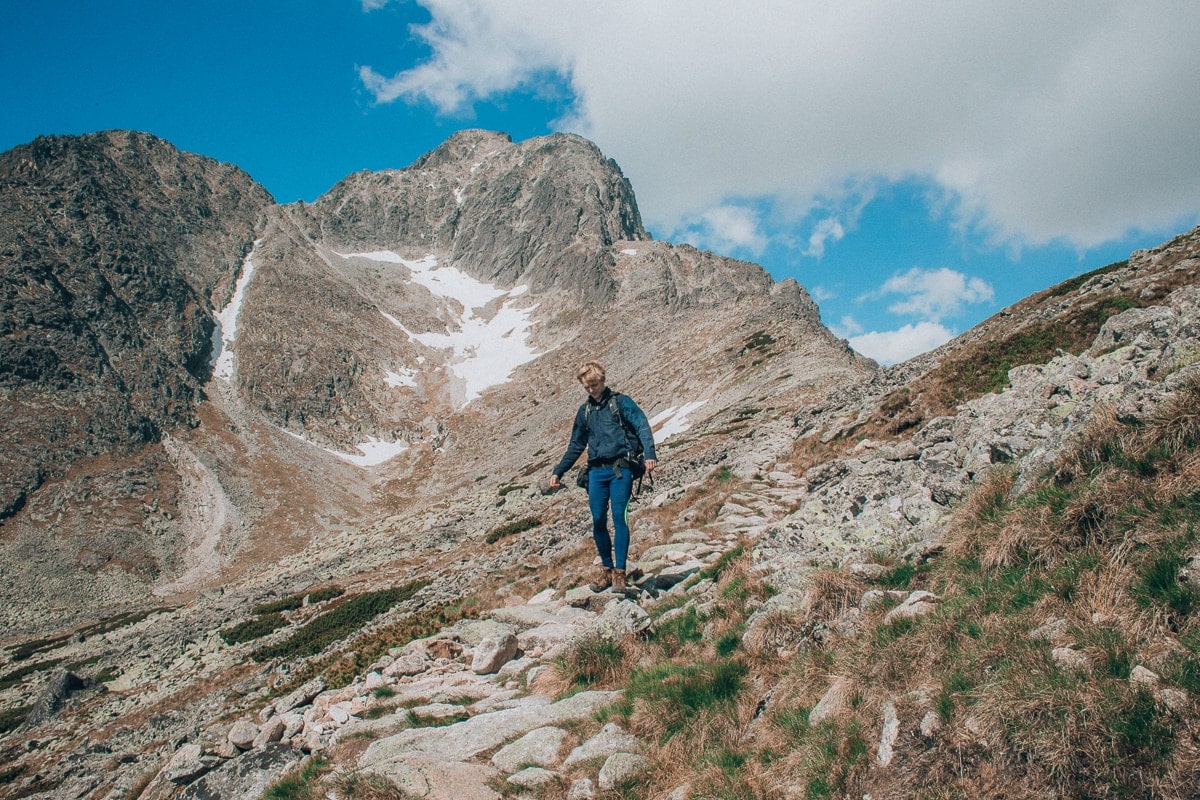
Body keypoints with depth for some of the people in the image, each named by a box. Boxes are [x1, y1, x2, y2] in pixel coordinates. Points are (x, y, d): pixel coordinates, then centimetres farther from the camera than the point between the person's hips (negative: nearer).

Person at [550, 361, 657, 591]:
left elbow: (642, 426, -9)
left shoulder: (620, 402, 3)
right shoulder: (584, 411, 18)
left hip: (620, 469, -5)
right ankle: (606, 569, 14)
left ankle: (620, 572, -5)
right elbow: (576, 446, 26)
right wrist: (558, 471, 21)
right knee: (598, 521, 2)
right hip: (596, 471, 5)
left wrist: (649, 454, -25)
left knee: (619, 518, -10)